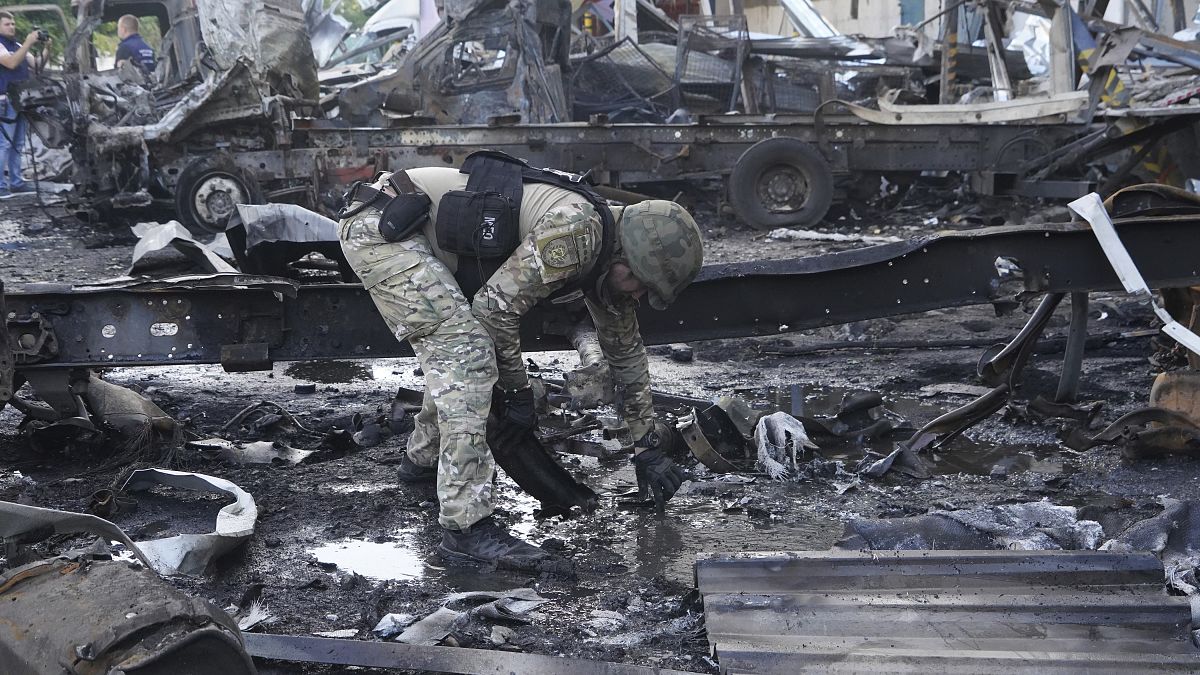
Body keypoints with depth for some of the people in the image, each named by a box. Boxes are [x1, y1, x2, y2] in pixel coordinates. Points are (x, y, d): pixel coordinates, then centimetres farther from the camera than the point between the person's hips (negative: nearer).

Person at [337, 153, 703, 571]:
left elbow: (626, 349, 19)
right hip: (380, 226, -10)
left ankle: (424, 457, 41)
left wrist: (648, 447, 22)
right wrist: (516, 388, -6)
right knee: (468, 352, -18)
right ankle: (466, 527, -20)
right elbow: (496, 306, -19)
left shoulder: (606, 251, 9)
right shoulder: (578, 229, -21)